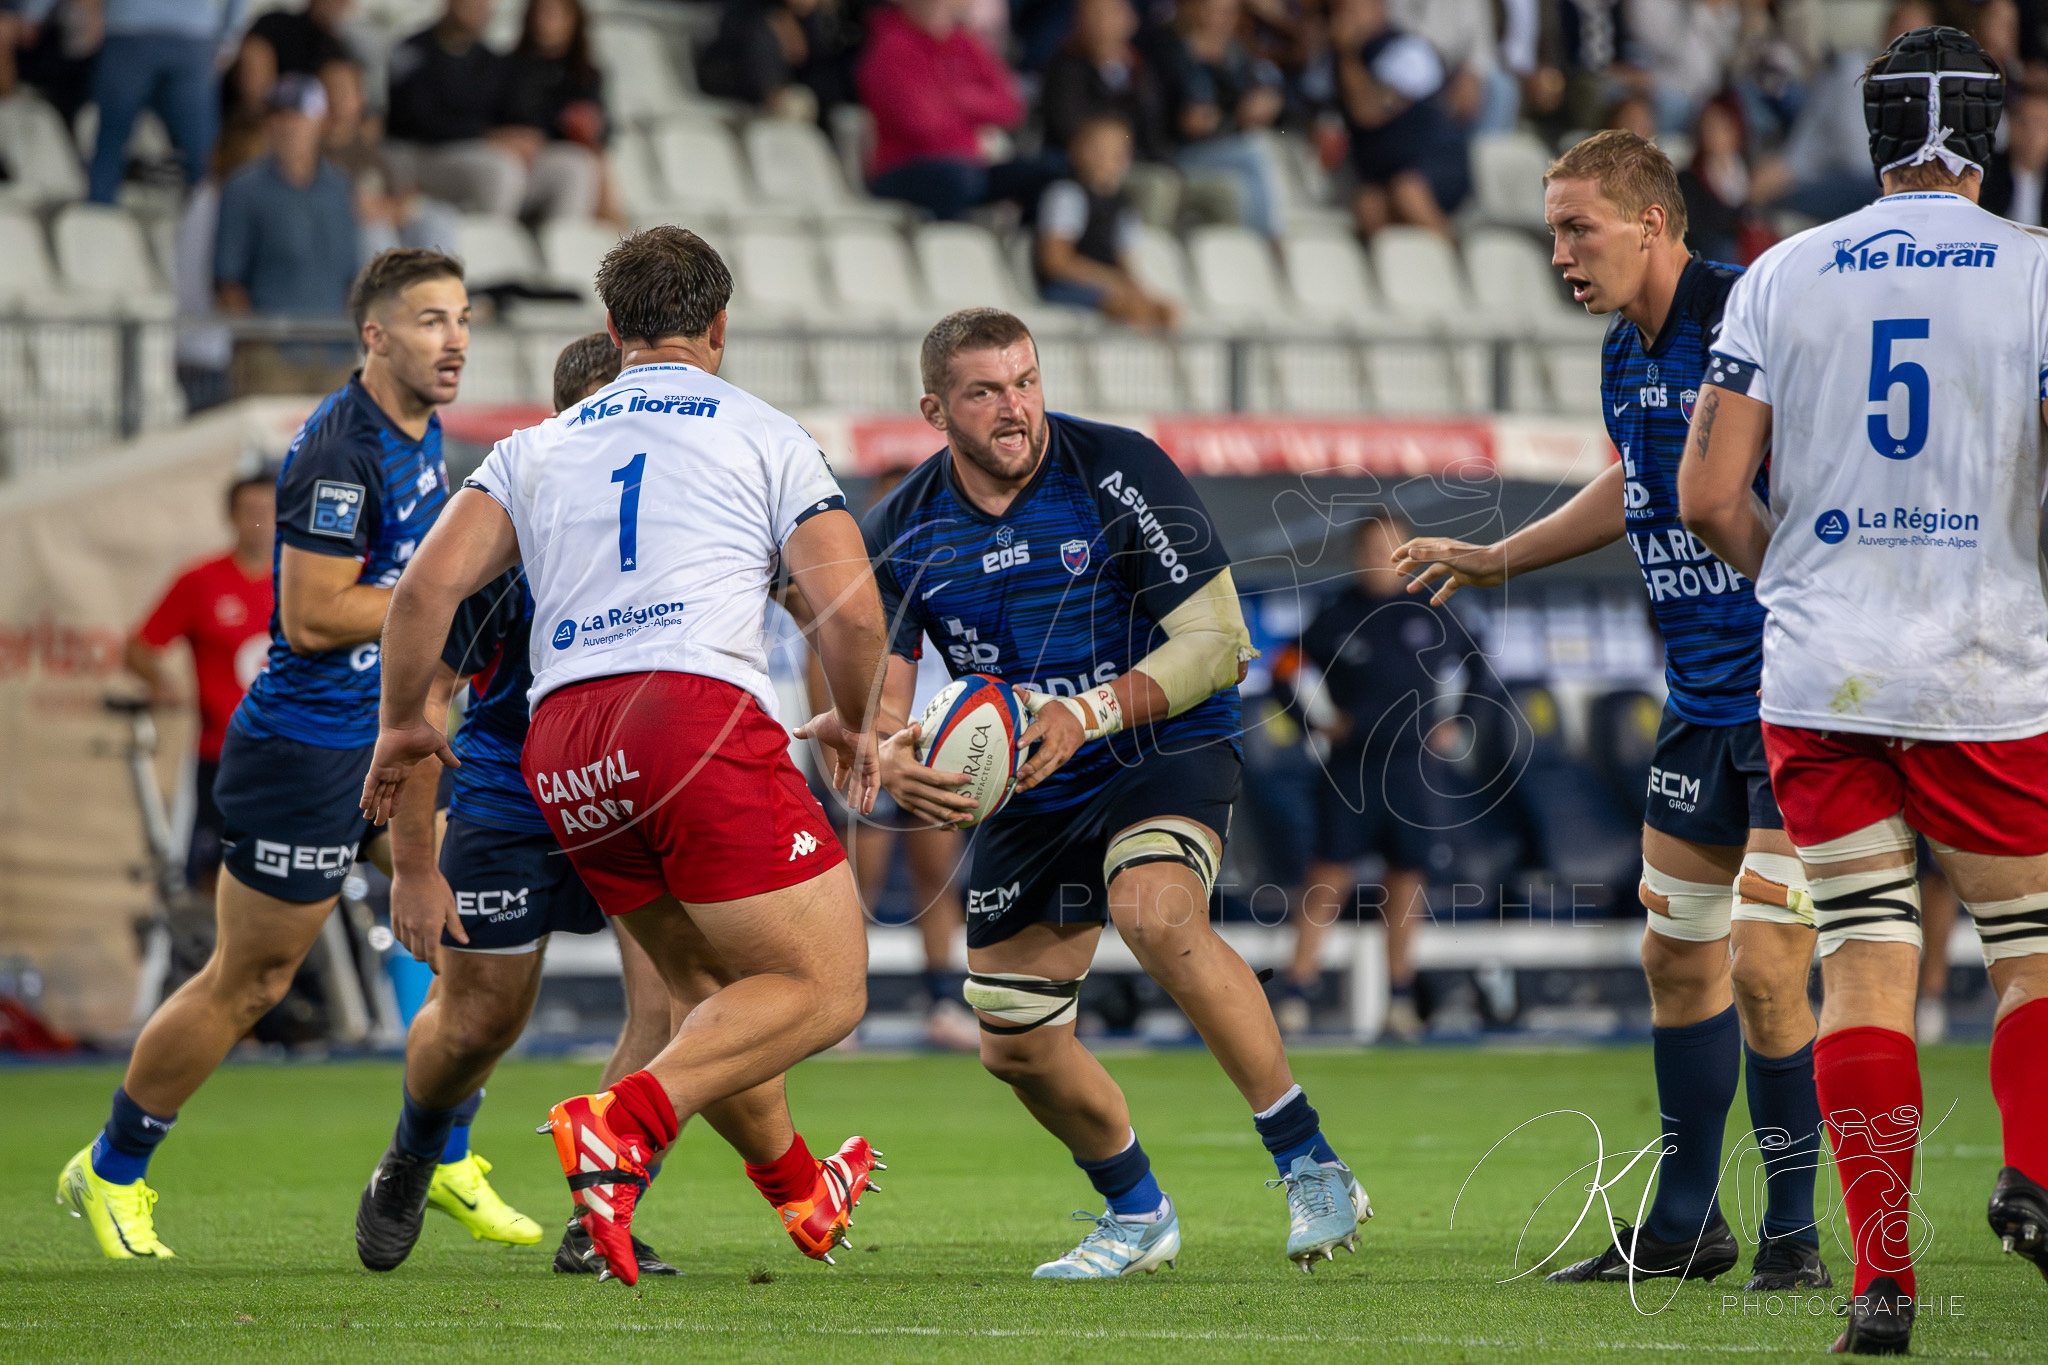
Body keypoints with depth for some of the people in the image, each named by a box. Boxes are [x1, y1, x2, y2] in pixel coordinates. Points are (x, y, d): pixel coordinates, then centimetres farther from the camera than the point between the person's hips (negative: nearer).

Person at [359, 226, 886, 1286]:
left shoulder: (537, 446, 22)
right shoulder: (765, 436, 13)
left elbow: (429, 585, 10)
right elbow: (851, 609, 3)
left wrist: (402, 726, 24)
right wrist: (852, 723, 22)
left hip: (560, 748, 6)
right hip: (700, 710, -5)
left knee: (707, 989, 23)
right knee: (826, 988, -6)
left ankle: (794, 1185, 27)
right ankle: (625, 1122, -26)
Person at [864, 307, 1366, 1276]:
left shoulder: (1119, 473, -17)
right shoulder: (902, 532, -5)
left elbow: (1219, 641, -18)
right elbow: (876, 695, -2)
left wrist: (1090, 714, -31)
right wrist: (891, 758, -26)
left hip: (1165, 750, -5)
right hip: (1026, 796, 5)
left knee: (1155, 912, -35)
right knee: (1014, 1046, 4)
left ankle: (1310, 1169, -26)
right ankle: (1138, 1217, 32)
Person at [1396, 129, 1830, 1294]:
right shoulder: (1626, 354, 9)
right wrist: (1498, 559, 33)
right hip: (1703, 698, 9)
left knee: (1765, 970, -11)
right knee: (1677, 956, 13)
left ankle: (1794, 1236, 2)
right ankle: (1686, 1223, 25)